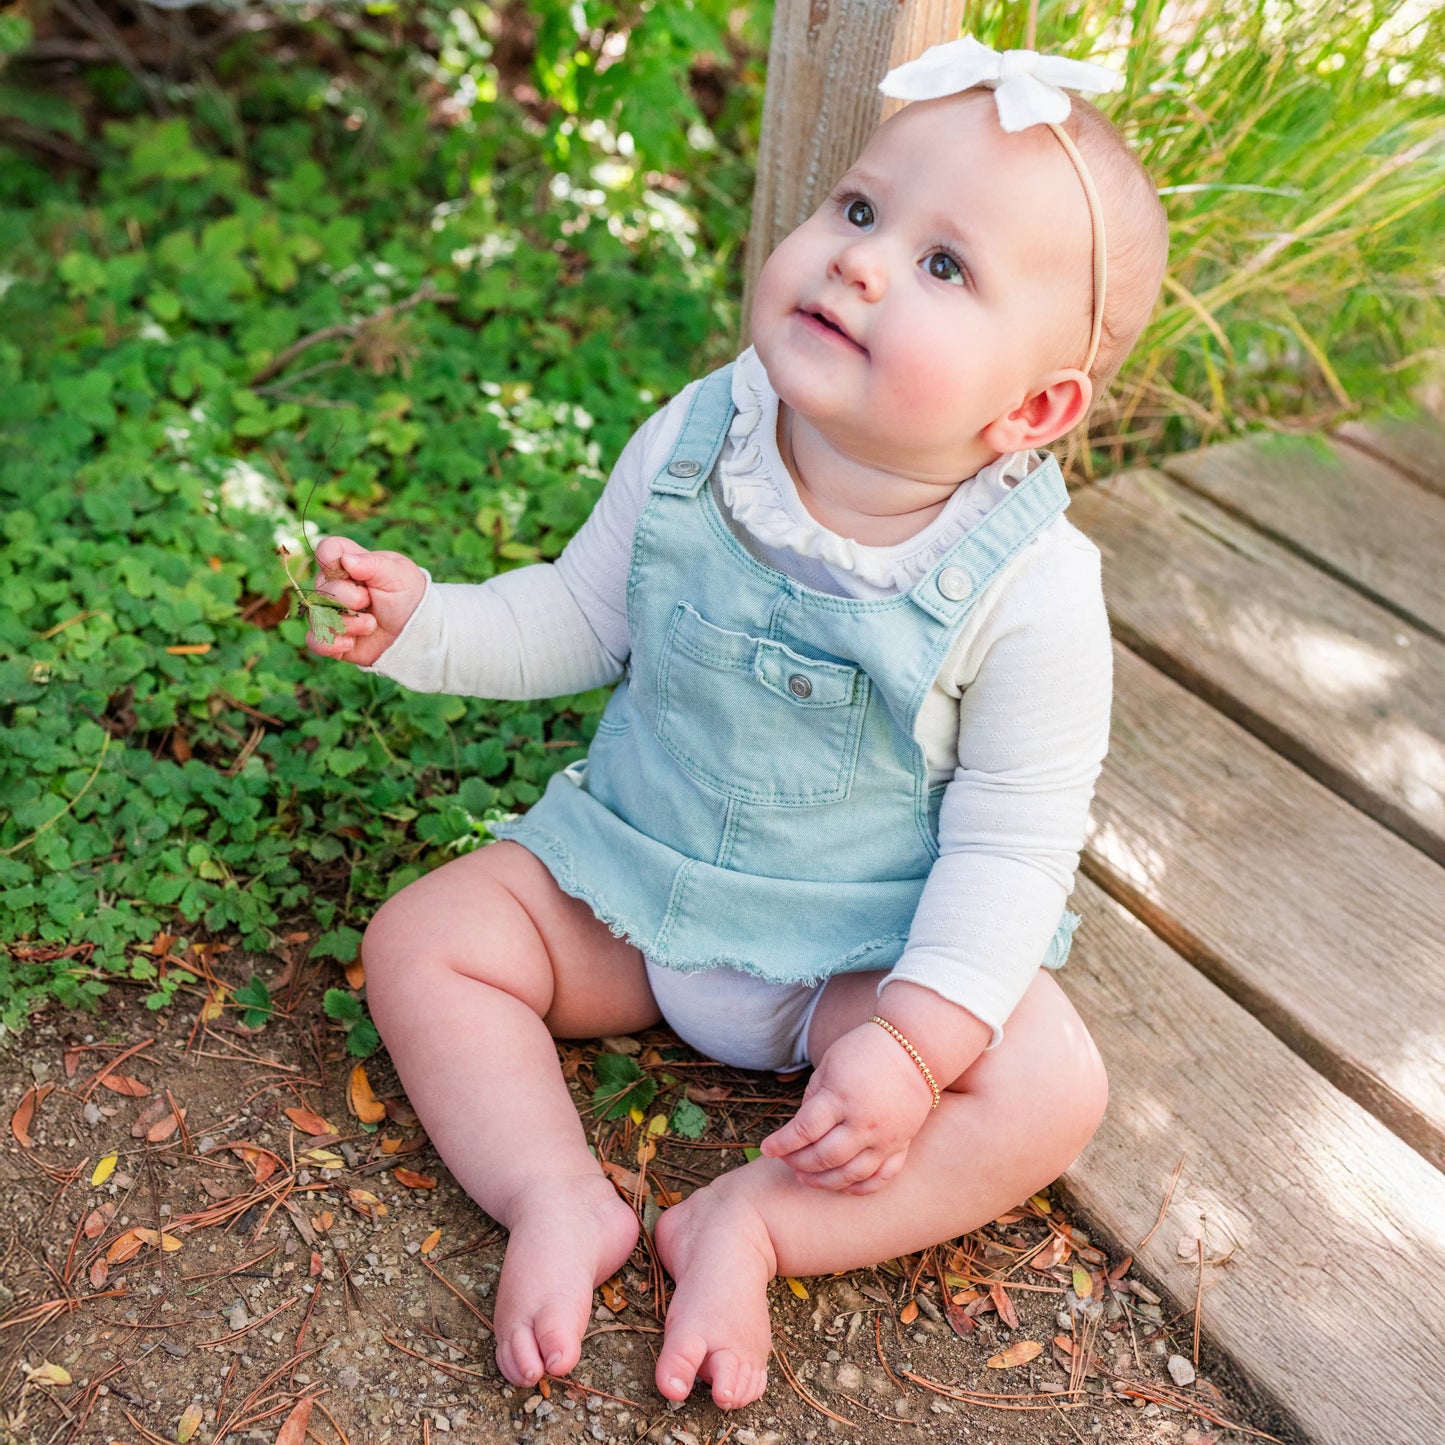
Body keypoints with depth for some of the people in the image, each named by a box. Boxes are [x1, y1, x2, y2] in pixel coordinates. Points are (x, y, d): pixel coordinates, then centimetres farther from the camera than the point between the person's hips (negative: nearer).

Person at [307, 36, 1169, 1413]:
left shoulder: (1034, 590, -23)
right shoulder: (688, 449, -13)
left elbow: (1012, 838, -17)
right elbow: (576, 620, 2)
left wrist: (913, 1040, -25)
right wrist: (423, 621, -14)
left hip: (868, 953, -2)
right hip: (628, 886, 3)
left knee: (1047, 1093, -23)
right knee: (421, 938, -8)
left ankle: (754, 1222, -14)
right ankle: (562, 1199, -11)